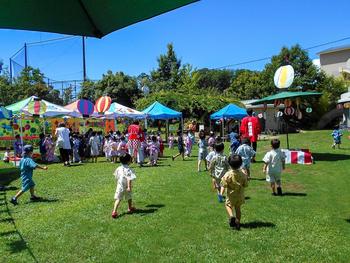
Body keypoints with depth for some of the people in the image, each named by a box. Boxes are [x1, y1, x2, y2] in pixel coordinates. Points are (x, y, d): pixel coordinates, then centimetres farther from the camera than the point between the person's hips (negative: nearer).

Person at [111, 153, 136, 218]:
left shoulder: (118, 168, -1)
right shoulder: (128, 170, -20)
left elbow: (116, 177, 9)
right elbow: (129, 179, -27)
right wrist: (129, 187, -28)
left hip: (119, 187, 3)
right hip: (126, 187, -3)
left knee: (118, 199, 1)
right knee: (129, 197, 21)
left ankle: (114, 211, -12)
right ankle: (130, 208, 40)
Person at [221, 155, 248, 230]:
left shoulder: (228, 174, -20)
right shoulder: (242, 174, -11)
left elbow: (224, 185, -18)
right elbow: (245, 185, -2)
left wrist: (222, 192, -8)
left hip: (231, 195, -3)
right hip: (240, 195, 3)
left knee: (228, 205, 17)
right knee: (238, 208, 18)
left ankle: (231, 216, -9)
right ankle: (237, 222, 24)